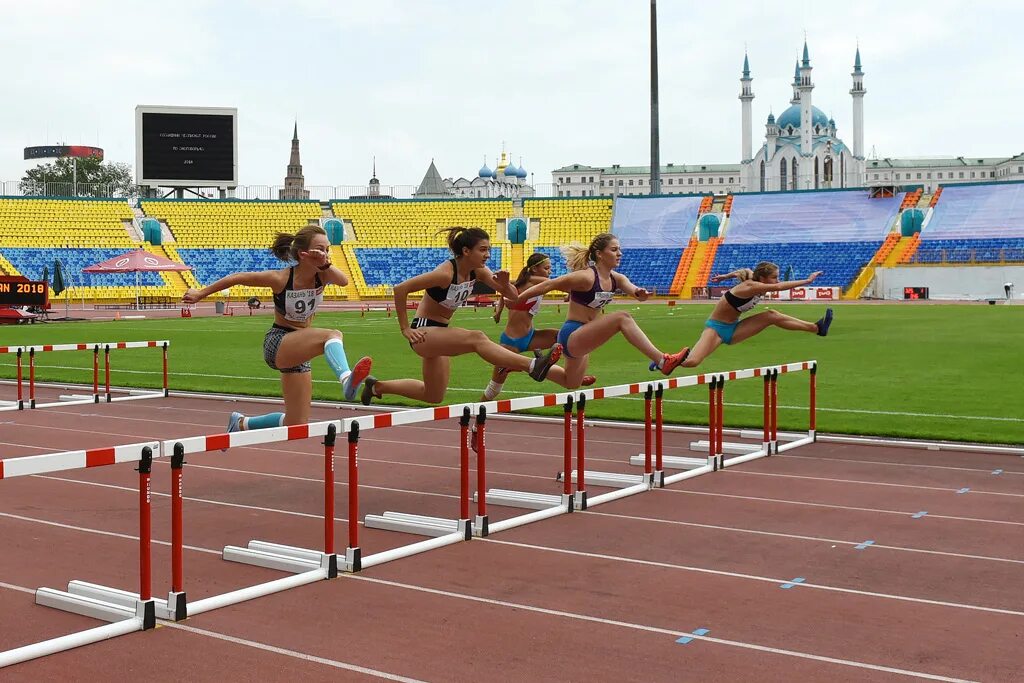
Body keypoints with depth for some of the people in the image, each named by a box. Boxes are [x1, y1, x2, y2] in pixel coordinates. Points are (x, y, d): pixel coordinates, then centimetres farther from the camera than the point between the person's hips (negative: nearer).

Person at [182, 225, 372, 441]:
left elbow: (344, 281, -28)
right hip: (277, 344, -6)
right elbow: (238, 278, -6)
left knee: (297, 423, 9)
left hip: (299, 349, 6)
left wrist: (325, 265, -41)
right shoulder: (281, 279, -17)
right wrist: (201, 293, 1)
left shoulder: (322, 276, -6)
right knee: (332, 336, -35)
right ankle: (347, 380, -65)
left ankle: (240, 423, 31)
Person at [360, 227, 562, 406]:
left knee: (433, 396, 21)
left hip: (439, 333, 9)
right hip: (424, 332, -9)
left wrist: (505, 284, -23)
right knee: (476, 338, -32)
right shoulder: (446, 273, -24)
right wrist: (405, 329, -21)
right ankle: (533, 366, -45)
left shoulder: (478, 272, -3)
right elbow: (400, 289, -24)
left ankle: (377, 386, 36)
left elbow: (512, 296, -1)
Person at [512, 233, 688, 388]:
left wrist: (640, 294, -38)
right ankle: (662, 361, -33)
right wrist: (516, 299, -15)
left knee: (572, 385, 27)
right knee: (622, 317, -28)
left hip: (584, 337, 9)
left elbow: (633, 290, -14)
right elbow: (548, 285, -17)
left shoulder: (616, 279, 2)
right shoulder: (586, 277, -20)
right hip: (571, 336, -9)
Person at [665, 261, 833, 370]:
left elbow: (745, 271, 20)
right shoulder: (750, 287, -27)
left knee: (772, 316, -8)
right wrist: (807, 281, -38)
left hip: (733, 329, 8)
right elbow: (779, 287, -40)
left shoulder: (753, 278, -3)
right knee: (691, 362, -27)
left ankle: (816, 328, -4)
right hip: (717, 328, -8)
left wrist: (725, 276, 36)